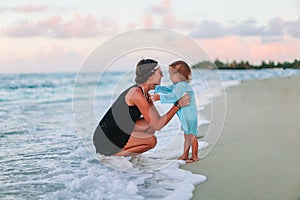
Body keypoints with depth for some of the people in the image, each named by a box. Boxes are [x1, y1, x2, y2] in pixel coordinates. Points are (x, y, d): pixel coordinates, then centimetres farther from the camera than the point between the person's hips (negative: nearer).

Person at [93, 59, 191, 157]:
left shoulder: (144, 93, 8)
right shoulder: (137, 94, -22)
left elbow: (156, 119, 7)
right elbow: (157, 125, -18)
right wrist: (178, 105, -14)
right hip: (107, 141, -9)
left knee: (150, 128, 11)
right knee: (152, 141, -9)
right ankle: (112, 155, -4)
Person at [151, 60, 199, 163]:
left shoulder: (181, 86, -21)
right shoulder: (178, 85, 12)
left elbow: (174, 97, -34)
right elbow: (167, 89, 21)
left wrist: (160, 97, -38)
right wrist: (156, 88, 13)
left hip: (189, 116, -10)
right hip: (185, 116, 10)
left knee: (191, 135, -2)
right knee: (187, 135, 16)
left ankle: (195, 156, 5)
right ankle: (185, 155, 24)